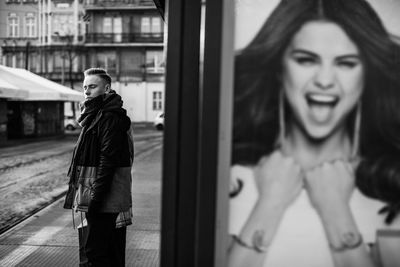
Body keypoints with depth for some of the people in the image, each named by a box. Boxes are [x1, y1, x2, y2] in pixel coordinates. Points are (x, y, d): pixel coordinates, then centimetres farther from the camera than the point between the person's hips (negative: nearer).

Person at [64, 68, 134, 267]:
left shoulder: (109, 117, -15)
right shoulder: (96, 115, 18)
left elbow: (108, 160, -22)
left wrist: (96, 198, -23)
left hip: (105, 197, -10)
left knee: (95, 250, -6)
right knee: (113, 251, 17)